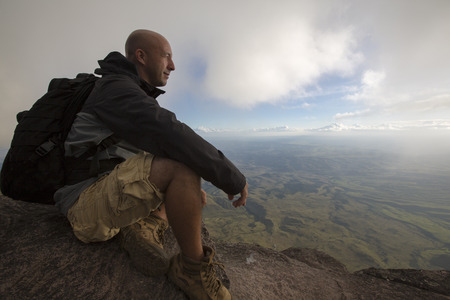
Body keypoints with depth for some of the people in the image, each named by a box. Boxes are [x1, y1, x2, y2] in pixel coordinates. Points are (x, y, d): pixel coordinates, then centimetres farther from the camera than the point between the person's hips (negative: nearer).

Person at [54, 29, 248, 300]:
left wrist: (191, 188, 8)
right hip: (88, 208, -9)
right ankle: (192, 267, -14)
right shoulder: (116, 87, -12)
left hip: (117, 197, 9)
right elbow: (169, 135, -31)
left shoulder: (137, 98, 16)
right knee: (184, 165, -35)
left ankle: (143, 227, -4)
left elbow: (158, 145, 16)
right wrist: (232, 176, -25)